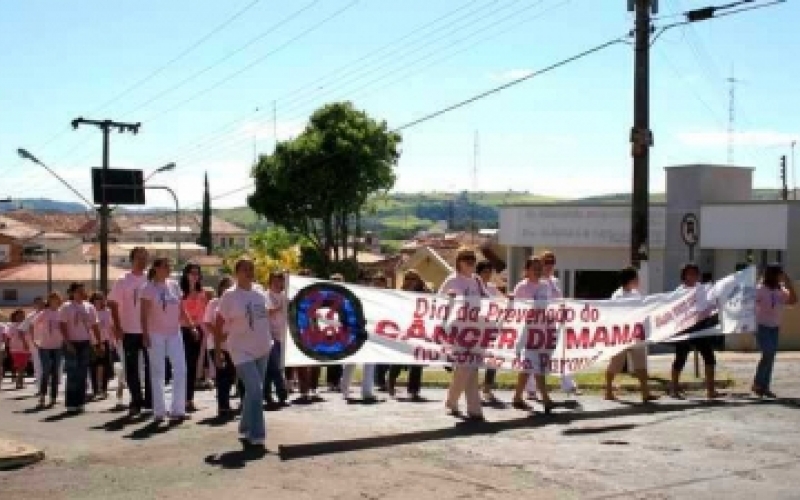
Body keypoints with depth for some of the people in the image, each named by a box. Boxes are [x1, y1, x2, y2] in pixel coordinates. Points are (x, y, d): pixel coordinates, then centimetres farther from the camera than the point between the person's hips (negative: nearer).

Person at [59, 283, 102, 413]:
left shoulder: (89, 307, 11)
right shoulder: (66, 307, -3)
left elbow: (95, 326, 12)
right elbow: (63, 326, -8)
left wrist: (99, 343, 6)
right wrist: (68, 343, -17)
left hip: (85, 343, 5)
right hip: (72, 343, -4)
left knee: (82, 374, 5)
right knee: (72, 373, -5)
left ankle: (80, 402, 10)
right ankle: (71, 403, -1)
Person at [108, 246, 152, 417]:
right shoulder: (122, 282, -1)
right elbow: (113, 305, 0)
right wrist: (118, 328, -6)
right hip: (130, 332, -2)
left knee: (151, 366, 5)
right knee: (131, 369, 3)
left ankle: (150, 399, 14)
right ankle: (136, 401, 11)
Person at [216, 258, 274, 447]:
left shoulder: (261, 295, 8)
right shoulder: (229, 296, -9)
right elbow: (220, 323, -7)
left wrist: (270, 341, 17)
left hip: (263, 349, 7)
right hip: (242, 351, -6)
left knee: (253, 391, 14)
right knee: (255, 390, -15)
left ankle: (246, 429, 28)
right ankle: (256, 434, -8)